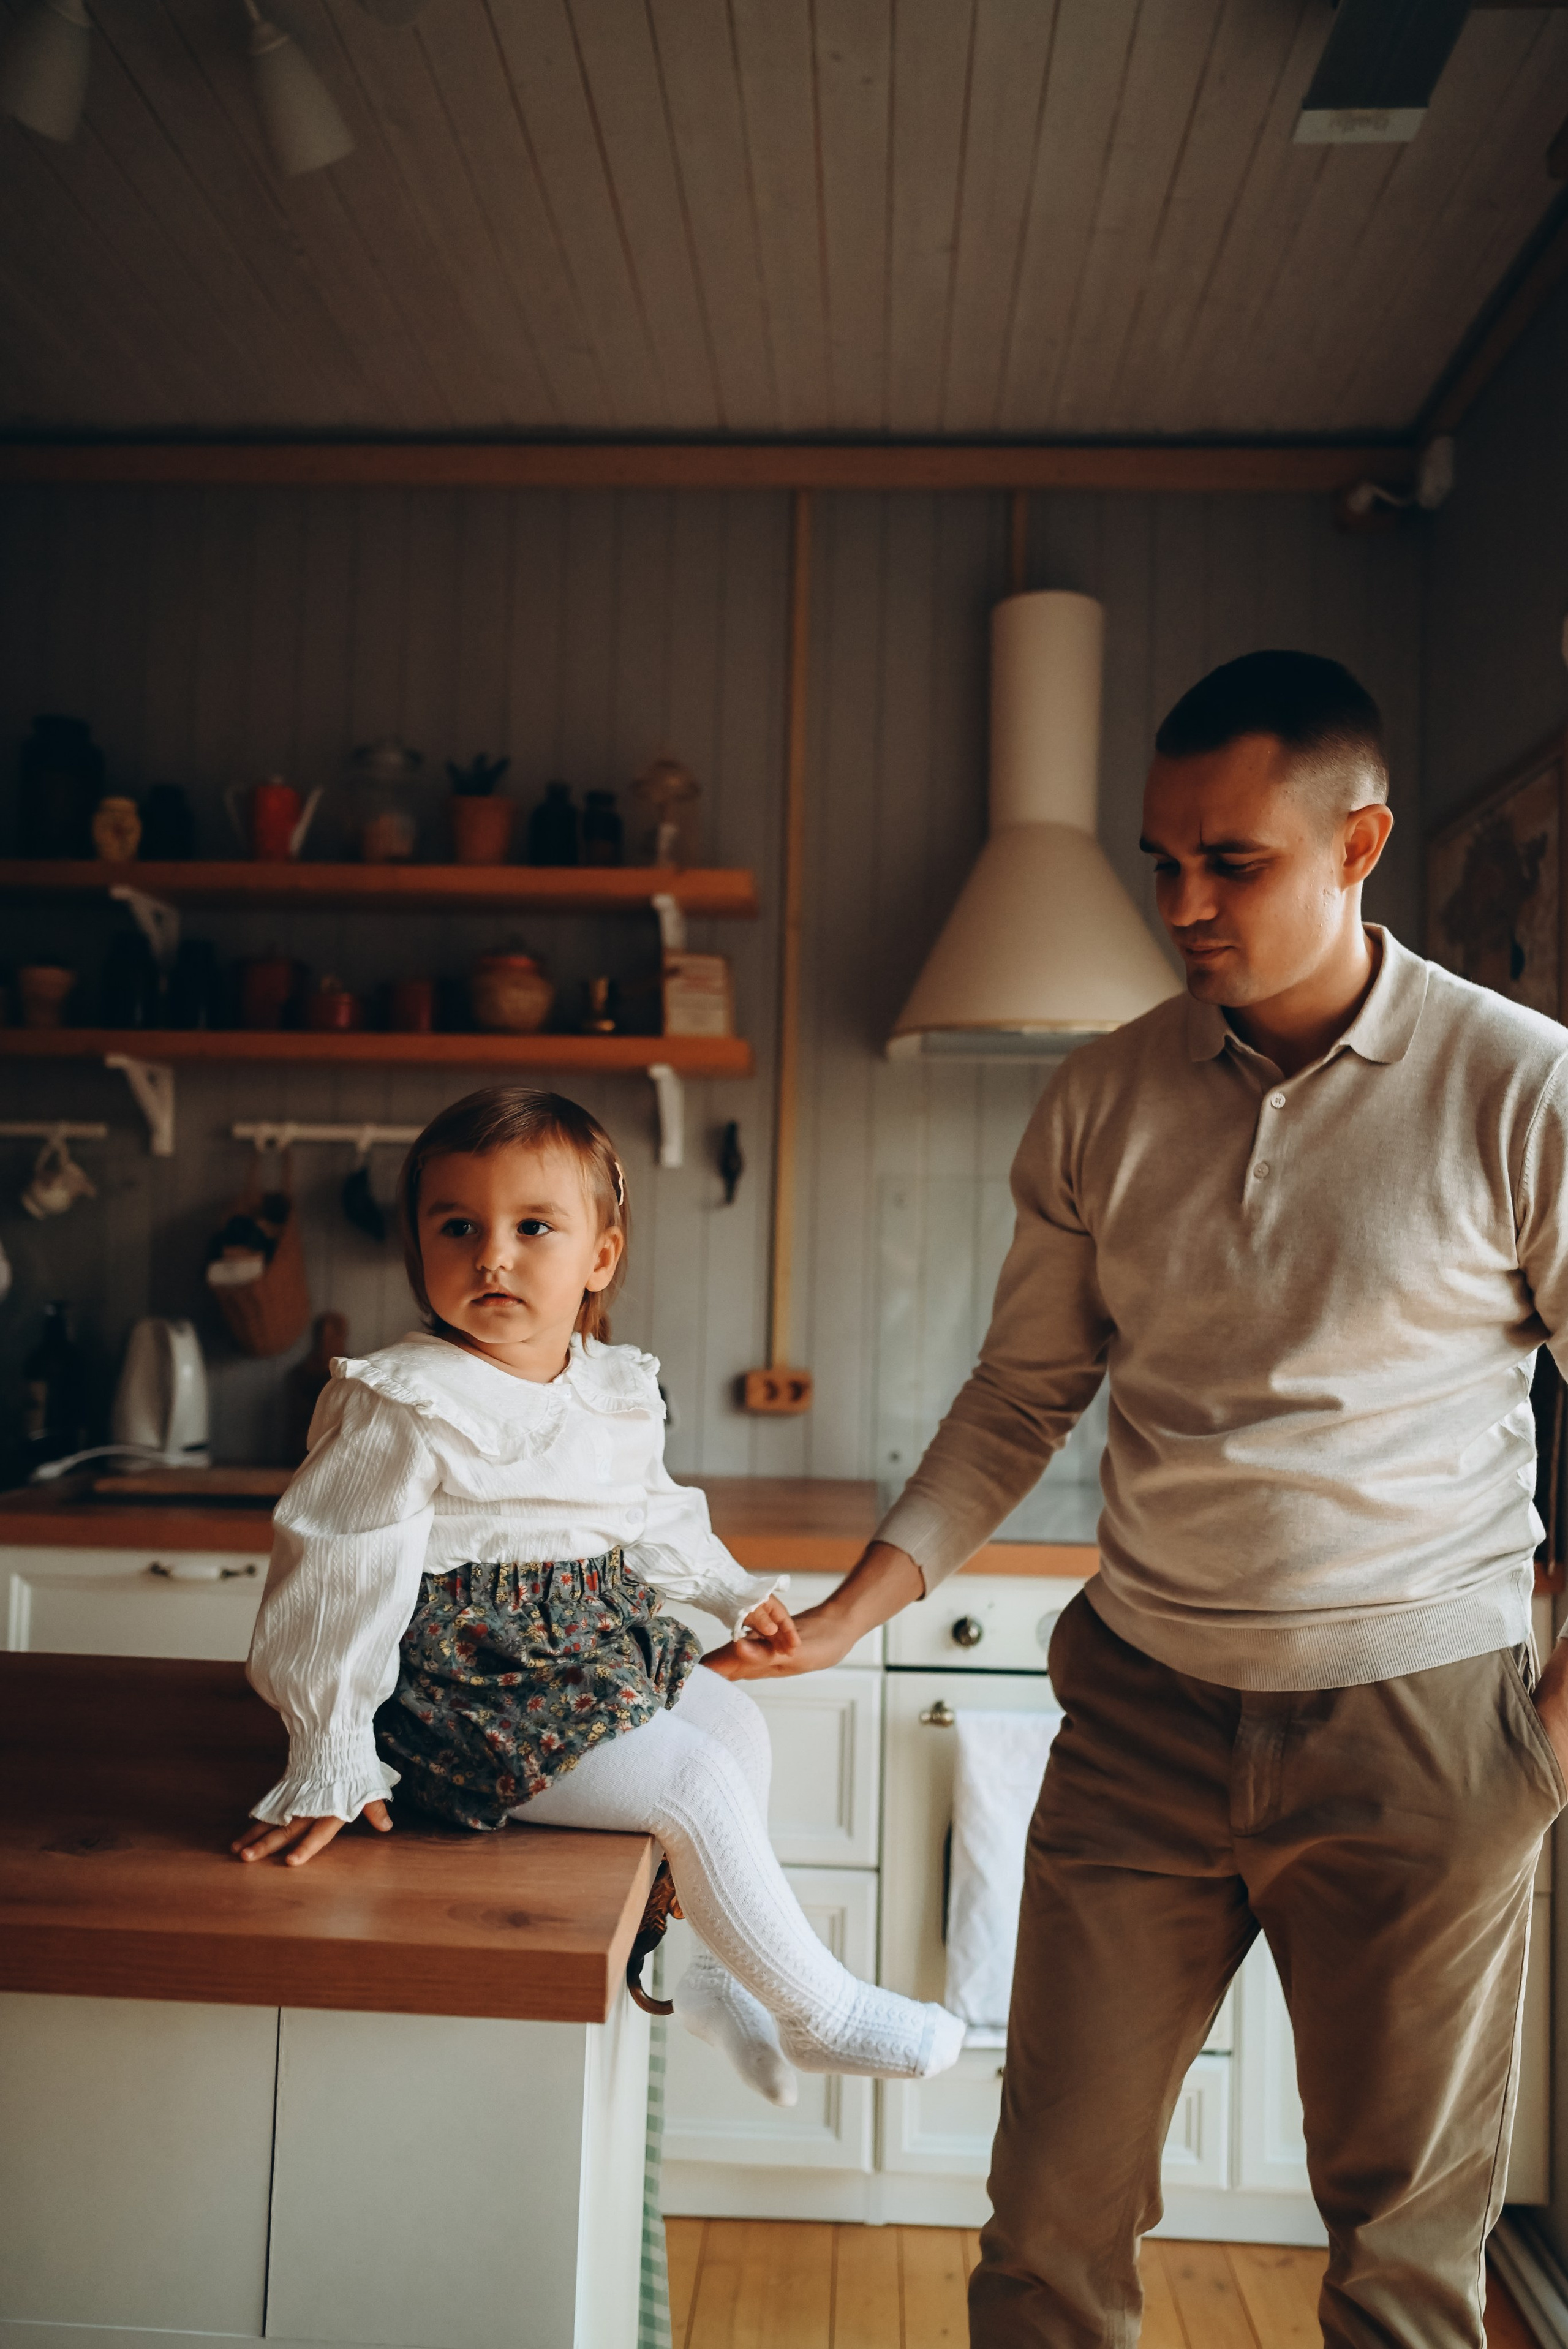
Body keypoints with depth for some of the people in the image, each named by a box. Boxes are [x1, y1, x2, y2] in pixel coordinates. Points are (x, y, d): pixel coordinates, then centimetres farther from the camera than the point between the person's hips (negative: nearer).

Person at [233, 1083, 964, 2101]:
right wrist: (330, 1764, -18)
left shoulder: (620, 1387, 3)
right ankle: (819, 2009, 6)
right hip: (474, 1681, -9)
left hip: (600, 1642, 9)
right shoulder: (402, 1407, -20)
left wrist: (734, 1591, 24)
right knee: (694, 1784, -13)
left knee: (738, 1723, 16)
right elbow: (343, 1577, -19)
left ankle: (724, 1974, 31)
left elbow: (653, 1513, 21)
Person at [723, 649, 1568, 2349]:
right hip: (1146, 1707, 3)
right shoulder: (1103, 1101, 0)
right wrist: (854, 1611, 0)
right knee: (1056, 2195, 12)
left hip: (1415, 1720, -2)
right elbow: (1024, 1393, 7)